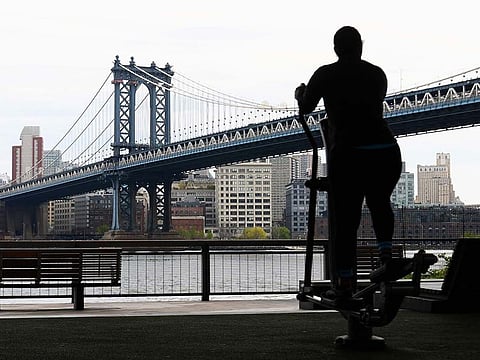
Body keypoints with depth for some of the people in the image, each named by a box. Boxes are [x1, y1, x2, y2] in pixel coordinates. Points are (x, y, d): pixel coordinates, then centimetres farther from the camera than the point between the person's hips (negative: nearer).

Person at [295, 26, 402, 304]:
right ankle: (386, 254, 12)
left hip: (348, 153, -3)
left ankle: (344, 284, 4)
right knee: (380, 203, 29)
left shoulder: (326, 75, 4)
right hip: (386, 151, 3)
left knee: (345, 220, 5)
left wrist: (300, 94, 40)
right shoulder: (377, 74, 13)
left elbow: (306, 107, 18)